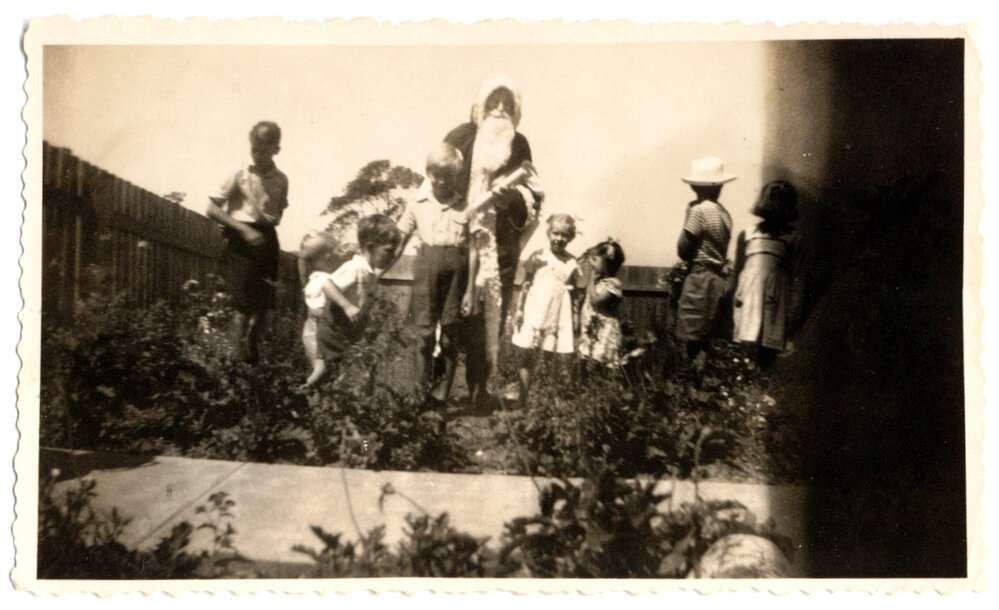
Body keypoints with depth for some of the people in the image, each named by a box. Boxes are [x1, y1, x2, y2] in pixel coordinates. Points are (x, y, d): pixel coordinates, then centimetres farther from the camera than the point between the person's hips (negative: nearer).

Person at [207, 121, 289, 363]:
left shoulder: (280, 180, 7)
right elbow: (212, 209, -7)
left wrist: (272, 219, 1)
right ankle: (238, 354, 4)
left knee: (264, 300, 6)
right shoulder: (239, 176, -5)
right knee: (244, 301, -6)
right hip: (241, 242, -4)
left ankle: (253, 350, 22)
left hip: (266, 238, 4)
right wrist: (243, 229, -14)